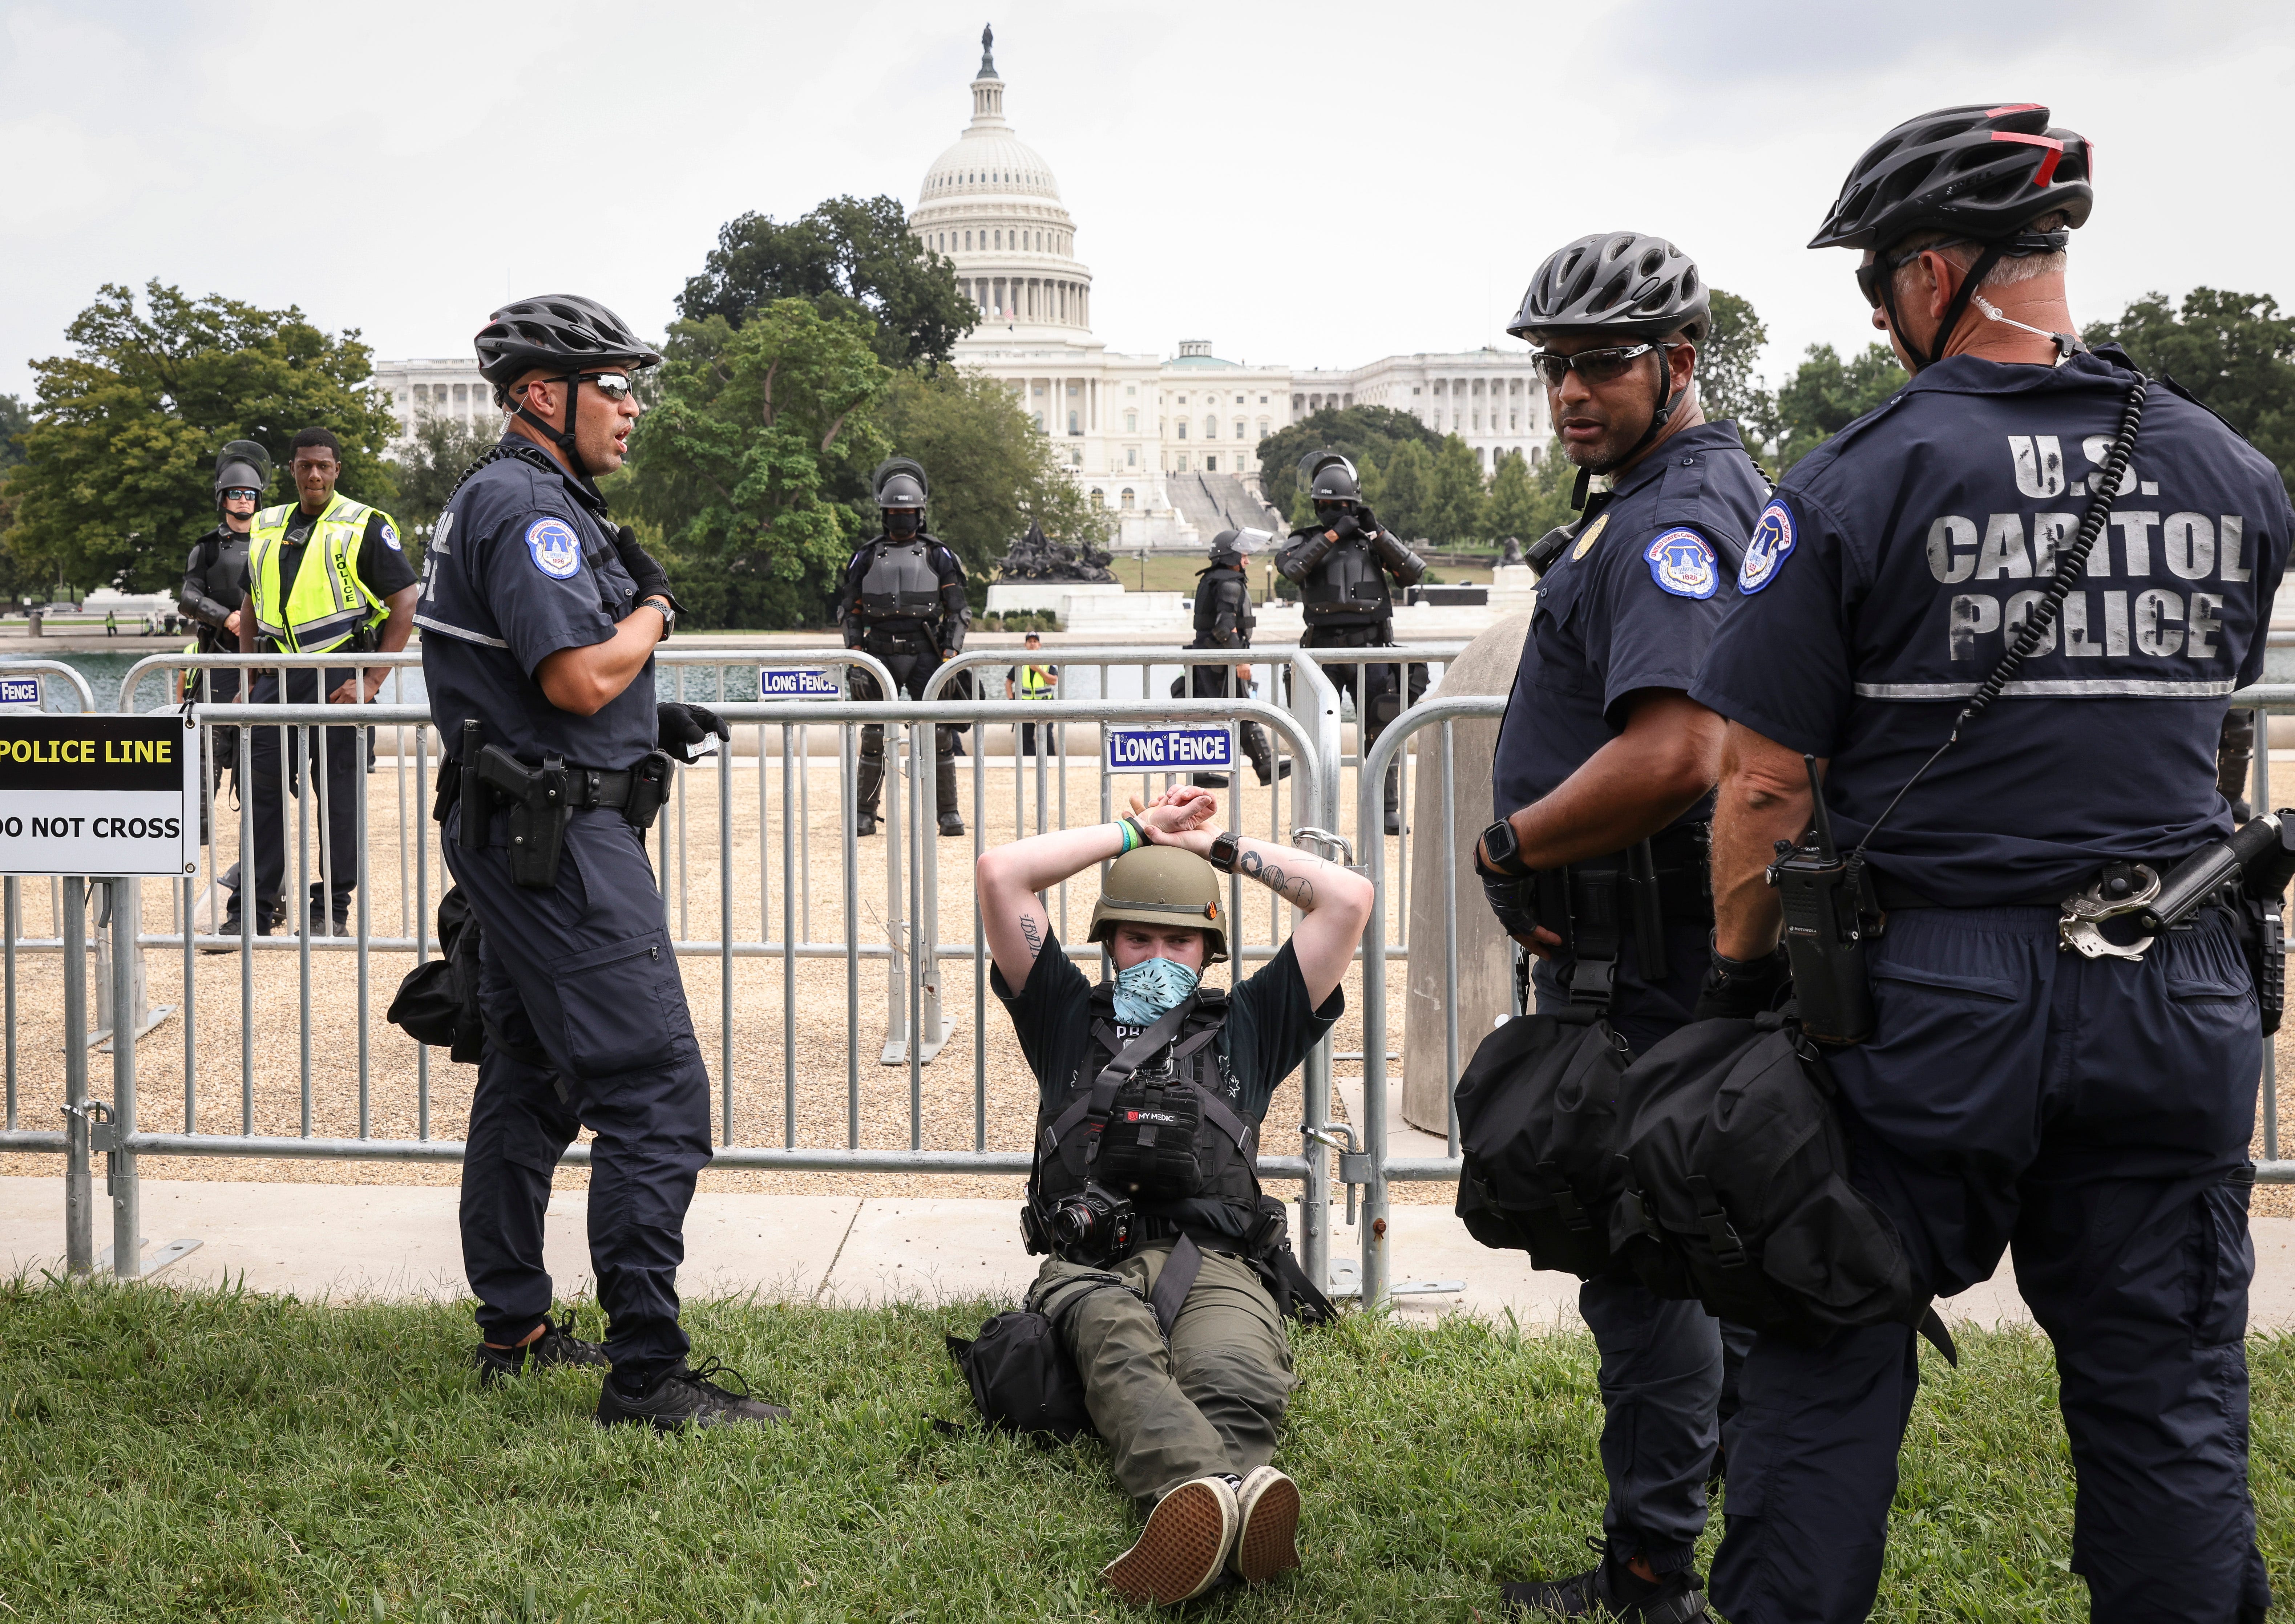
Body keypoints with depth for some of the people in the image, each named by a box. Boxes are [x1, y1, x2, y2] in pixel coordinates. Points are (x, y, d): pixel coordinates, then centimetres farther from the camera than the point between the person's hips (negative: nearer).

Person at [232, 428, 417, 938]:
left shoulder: (366, 527, -1)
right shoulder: (267, 529, 16)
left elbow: (404, 604, -4)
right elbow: (251, 605, 24)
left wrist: (372, 681, -11)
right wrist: (249, 678, 13)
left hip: (338, 676, -5)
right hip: (277, 678, 5)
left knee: (338, 795, 0)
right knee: (265, 792, 4)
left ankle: (333, 912, 8)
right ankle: (250, 913, 9)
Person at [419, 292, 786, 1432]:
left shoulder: (499, 499, 18)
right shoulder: (530, 505, -16)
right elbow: (580, 677, -25)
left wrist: (646, 722, 14)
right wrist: (654, 610, -6)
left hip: (514, 834, 12)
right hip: (559, 836, -12)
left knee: (531, 1078, 17)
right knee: (655, 1090, -12)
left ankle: (514, 1330, 27)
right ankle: (647, 1374, -12)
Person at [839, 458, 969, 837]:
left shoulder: (938, 556, 6)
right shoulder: (866, 558, 9)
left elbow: (958, 611, 4)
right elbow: (850, 613, 10)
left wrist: (950, 660, -7)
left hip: (925, 655, -1)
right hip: (880, 655, 1)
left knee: (939, 735, -6)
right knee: (873, 737, 0)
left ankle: (949, 813, -1)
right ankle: (864, 814, 7)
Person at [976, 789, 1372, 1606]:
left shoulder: (1245, 1026, 30)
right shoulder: (1070, 1018, 29)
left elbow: (1348, 898, 25)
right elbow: (1001, 872, 21)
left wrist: (1215, 845, 31)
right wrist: (1141, 831, 29)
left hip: (1214, 1262, 1)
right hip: (1090, 1263, -1)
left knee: (1236, 1379, -37)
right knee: (1122, 1357, -40)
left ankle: (1193, 1514, -69)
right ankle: (1225, 1493, -71)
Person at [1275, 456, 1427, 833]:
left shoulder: (1373, 540, 11)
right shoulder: (1305, 540, 8)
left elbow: (1415, 574, 1)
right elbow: (1290, 566, -15)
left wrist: (1379, 534, -5)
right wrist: (1333, 534, -14)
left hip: (1371, 650, 0)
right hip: (1324, 651, 0)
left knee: (1382, 731, -4)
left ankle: (1389, 811, 1)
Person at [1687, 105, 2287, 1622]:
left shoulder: (1857, 485, -10)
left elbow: (1764, 784, -10)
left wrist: (1742, 984, 2)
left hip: (1936, 988, -3)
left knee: (1831, 1360, 10)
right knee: (2167, 1384, 12)